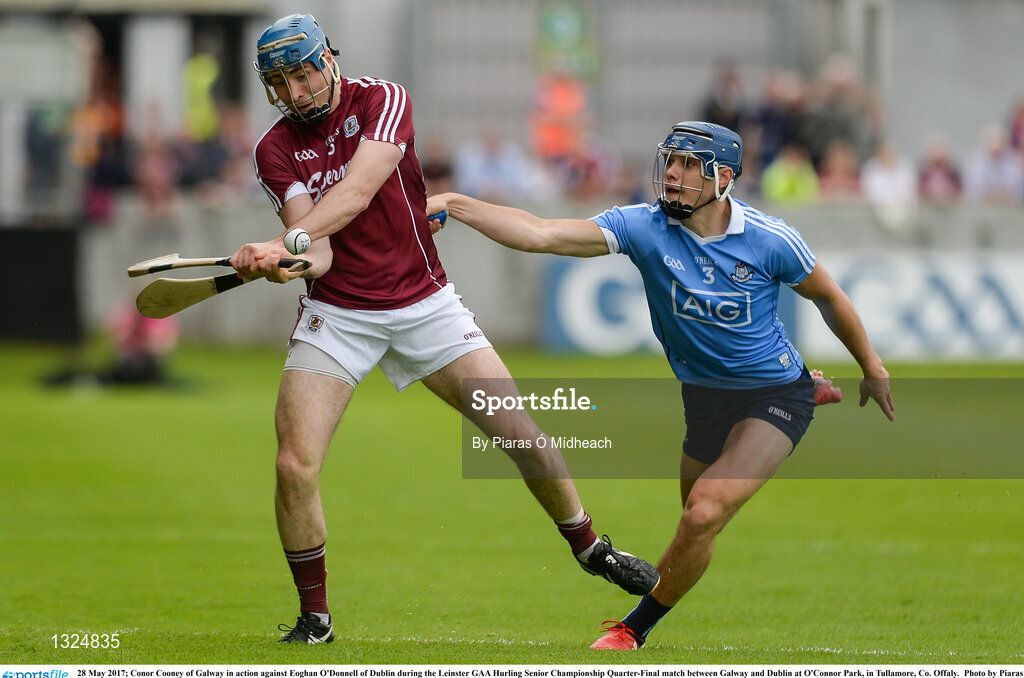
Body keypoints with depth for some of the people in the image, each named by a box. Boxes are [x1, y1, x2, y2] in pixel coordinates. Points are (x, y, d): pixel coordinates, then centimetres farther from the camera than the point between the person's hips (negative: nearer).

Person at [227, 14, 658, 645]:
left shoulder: (383, 100, -10)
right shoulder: (275, 149, -4)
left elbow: (356, 191, -27)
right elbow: (317, 253, -16)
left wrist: (284, 242, -42)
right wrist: (296, 257, -41)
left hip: (424, 302, -1)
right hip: (336, 315, 1)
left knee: (522, 433, -4)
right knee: (296, 466, -15)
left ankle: (591, 547, 21)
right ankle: (314, 620, 2)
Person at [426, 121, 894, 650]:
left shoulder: (769, 240, -18)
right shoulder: (644, 227, -15)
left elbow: (829, 298, 1)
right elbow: (541, 235, -24)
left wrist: (873, 369, 13)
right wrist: (453, 205, -35)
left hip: (775, 397, -4)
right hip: (702, 398, 4)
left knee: (704, 514, -23)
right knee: (697, 526, 19)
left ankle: (635, 629, -5)